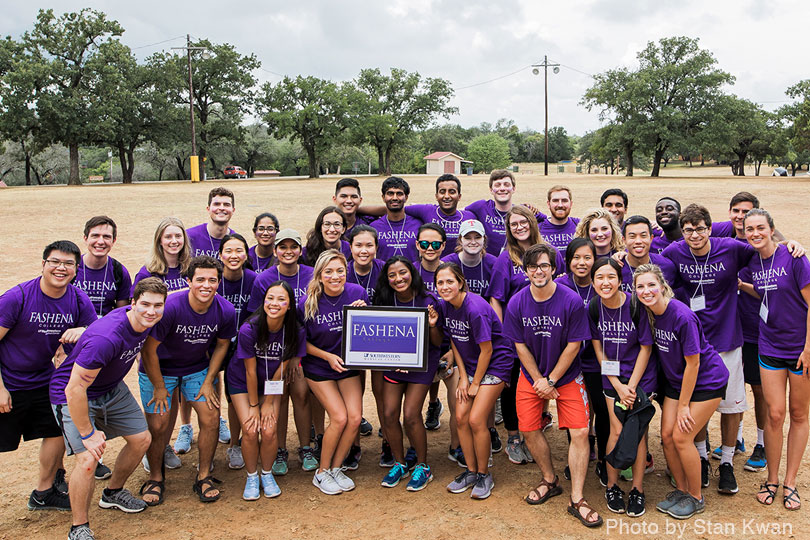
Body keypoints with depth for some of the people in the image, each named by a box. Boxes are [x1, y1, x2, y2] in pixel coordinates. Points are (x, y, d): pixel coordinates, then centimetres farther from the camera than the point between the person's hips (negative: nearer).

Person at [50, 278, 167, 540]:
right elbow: (75, 389, -33)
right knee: (88, 458, -19)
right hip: (74, 397, -8)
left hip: (112, 389, 8)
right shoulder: (106, 338, -38)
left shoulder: (145, 322, -15)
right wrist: (87, 434, -25)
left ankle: (113, 493, 35)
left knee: (142, 439, 10)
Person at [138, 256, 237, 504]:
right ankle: (155, 478, 20)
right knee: (158, 426, -5)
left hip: (198, 368, 3)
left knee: (211, 417, -8)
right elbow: (149, 349, -20)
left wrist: (209, 381, -2)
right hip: (159, 370, -3)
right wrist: (159, 387, -12)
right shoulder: (169, 307, -30)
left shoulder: (226, 311, -18)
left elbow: (222, 344, 1)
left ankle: (204, 476, 12)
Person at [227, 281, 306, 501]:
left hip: (271, 384, 2)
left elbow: (280, 369, -12)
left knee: (269, 431, -10)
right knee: (250, 431, -12)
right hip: (241, 382, -1)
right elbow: (250, 371, -19)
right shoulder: (249, 329, -28)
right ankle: (252, 477, 13)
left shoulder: (296, 332, -21)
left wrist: (268, 403, -9)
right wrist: (253, 405, -11)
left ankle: (267, 474, 17)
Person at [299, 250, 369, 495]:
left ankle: (336, 468, 15)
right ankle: (322, 472, 9)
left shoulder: (357, 293, -13)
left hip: (350, 364, 3)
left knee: (355, 417, -7)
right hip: (319, 367, -3)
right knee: (339, 418, -12)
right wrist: (328, 356, -16)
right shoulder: (307, 304, -18)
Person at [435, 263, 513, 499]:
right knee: (461, 417, 1)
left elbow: (486, 350, -20)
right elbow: (454, 342, 6)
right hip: (470, 365, 7)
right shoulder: (444, 305, -4)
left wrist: (476, 383, -10)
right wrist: (463, 377, 1)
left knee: (476, 420, -11)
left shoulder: (475, 308, -27)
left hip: (495, 364, -7)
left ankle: (484, 475, 9)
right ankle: (471, 471, 18)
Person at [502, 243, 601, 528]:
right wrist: (539, 381, -7)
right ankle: (550, 481, 27)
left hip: (567, 376, -2)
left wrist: (551, 380, -12)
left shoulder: (572, 301, -17)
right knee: (529, 429, 2)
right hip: (531, 376, 3)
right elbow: (520, 346, -3)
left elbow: (574, 345, -13)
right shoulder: (516, 304, -9)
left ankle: (577, 499, 2)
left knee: (580, 432, -10)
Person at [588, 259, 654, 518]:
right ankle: (612, 485, 20)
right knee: (617, 431, 1)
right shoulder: (593, 307, -9)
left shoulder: (636, 306, -19)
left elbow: (646, 348, -10)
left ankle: (637, 489, 17)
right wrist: (618, 386, -6)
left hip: (641, 376, -2)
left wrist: (631, 386, -11)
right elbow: (598, 349, -1)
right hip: (612, 378, 2)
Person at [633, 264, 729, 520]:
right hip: (677, 380, 6)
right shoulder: (648, 312, -8)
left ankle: (696, 497, 12)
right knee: (667, 435, 1)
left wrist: (683, 405, -15)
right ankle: (681, 489, 21)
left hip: (707, 381, -6)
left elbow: (693, 363, -21)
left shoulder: (682, 316, -28)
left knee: (681, 437, -9)